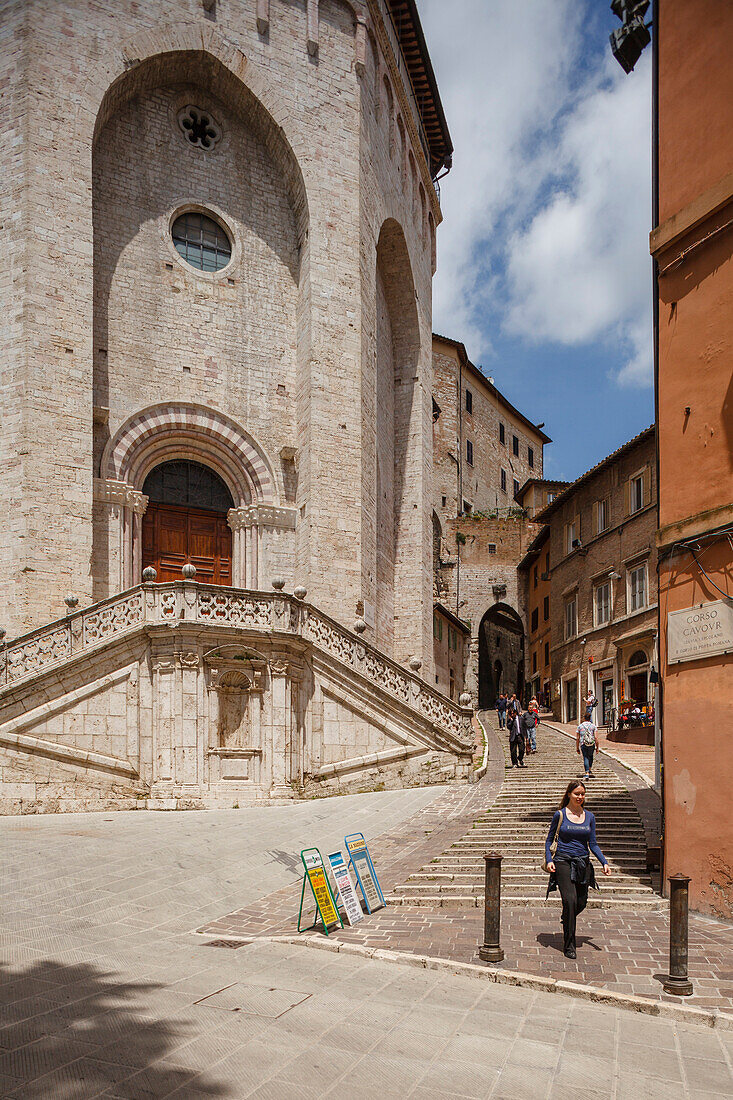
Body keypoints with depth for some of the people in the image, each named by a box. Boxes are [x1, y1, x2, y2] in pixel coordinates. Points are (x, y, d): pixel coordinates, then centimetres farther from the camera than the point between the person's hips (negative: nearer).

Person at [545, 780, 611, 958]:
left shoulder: (589, 816, 7)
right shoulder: (560, 815, -2)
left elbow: (593, 844, 11)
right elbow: (549, 840, 5)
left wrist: (604, 862, -2)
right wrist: (549, 860, -9)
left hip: (583, 863, 4)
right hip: (563, 862, -4)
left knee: (581, 903, 6)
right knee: (570, 900, -16)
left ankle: (567, 919, 41)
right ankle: (569, 945, -6)